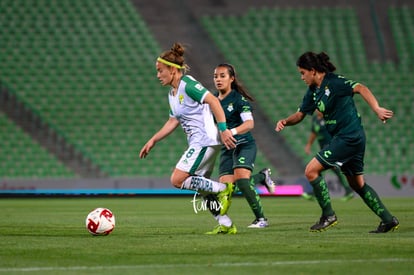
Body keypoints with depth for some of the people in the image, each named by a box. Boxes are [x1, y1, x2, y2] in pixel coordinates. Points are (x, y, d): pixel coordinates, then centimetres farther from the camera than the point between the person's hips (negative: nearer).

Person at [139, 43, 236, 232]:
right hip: (198, 143, 10)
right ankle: (226, 224, 11)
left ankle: (223, 189, -9)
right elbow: (173, 122, 25)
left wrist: (223, 129, -25)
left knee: (177, 180, -14)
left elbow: (213, 101, -19)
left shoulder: (187, 85, -12)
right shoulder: (172, 94, 17)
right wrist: (153, 140, 22)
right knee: (202, 187, 9)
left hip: (205, 141, -10)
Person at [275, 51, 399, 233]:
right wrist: (285, 122, -2)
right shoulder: (313, 91, 13)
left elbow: (360, 88, -24)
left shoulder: (333, 82, -14)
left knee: (311, 171, -9)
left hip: (348, 136, -10)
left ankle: (328, 215, -3)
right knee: (357, 183, 15)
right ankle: (388, 220, 18)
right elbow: (300, 114, 18)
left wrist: (377, 109, -36)